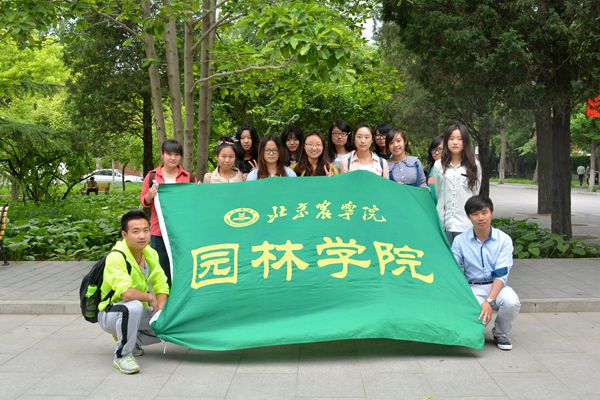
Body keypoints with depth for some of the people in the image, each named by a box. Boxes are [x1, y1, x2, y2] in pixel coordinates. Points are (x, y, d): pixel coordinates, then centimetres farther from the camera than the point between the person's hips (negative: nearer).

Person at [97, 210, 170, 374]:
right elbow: (126, 292, -38)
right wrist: (150, 298, -21)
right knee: (134, 307, -38)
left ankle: (132, 341, 16)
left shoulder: (150, 253, -3)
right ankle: (122, 355, -18)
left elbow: (162, 286, 2)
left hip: (139, 315, 7)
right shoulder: (116, 257, -26)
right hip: (110, 315, -7)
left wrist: (160, 312, -14)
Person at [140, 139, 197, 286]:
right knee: (163, 268, 5)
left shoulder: (188, 177, 7)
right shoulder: (152, 176, 4)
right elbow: (144, 202, 6)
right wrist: (150, 195, -15)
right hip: (159, 231, 0)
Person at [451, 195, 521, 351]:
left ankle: (500, 334, 0)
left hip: (497, 286, 1)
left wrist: (489, 301, -27)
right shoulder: (460, 241, -2)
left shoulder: (504, 240, -5)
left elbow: (501, 275, -13)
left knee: (511, 302, -33)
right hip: (472, 288, 0)